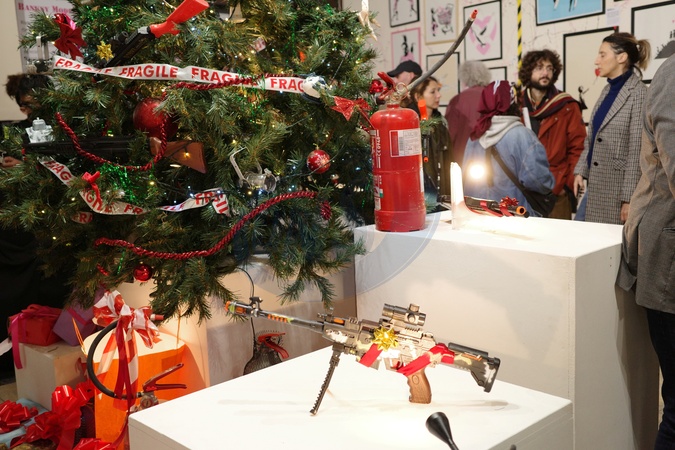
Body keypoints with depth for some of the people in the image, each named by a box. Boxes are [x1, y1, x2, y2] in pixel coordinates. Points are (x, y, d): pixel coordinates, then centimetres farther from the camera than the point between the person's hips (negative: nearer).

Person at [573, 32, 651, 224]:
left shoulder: (638, 94, -13)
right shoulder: (608, 90, 12)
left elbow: (637, 151, -16)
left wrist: (629, 198, -18)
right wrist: (581, 170, 5)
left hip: (618, 189, -8)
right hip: (595, 186, 8)